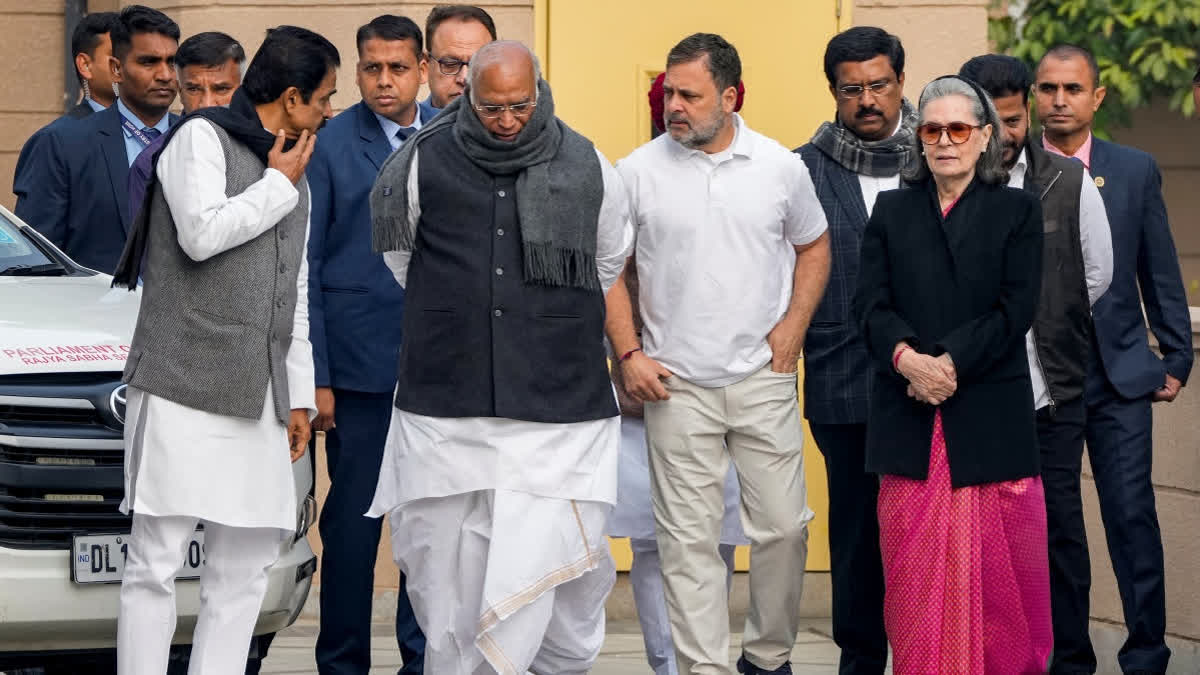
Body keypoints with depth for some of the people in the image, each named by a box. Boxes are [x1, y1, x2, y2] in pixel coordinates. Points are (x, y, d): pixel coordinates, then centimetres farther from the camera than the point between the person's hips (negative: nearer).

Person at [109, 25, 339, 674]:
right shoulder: (200, 137, -1)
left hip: (257, 398, 8)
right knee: (156, 561, -8)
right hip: (183, 385, -8)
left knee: (246, 563, 6)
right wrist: (278, 184, -4)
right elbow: (202, 232, -17)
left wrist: (298, 395, 21)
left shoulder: (293, 175, 22)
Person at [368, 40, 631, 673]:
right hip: (446, 410, 1)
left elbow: (608, 264, 20)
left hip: (556, 413, -1)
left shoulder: (588, 167, 3)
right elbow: (399, 257, 19)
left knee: (542, 567, -9)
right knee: (448, 575, 4)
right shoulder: (422, 162, 2)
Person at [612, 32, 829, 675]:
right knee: (688, 540, -1)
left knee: (783, 526, 3)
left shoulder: (779, 166, 1)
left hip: (764, 378, 1)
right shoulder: (638, 172, -1)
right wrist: (629, 353, -2)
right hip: (676, 385, -1)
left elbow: (813, 245, 15)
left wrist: (793, 326, 3)